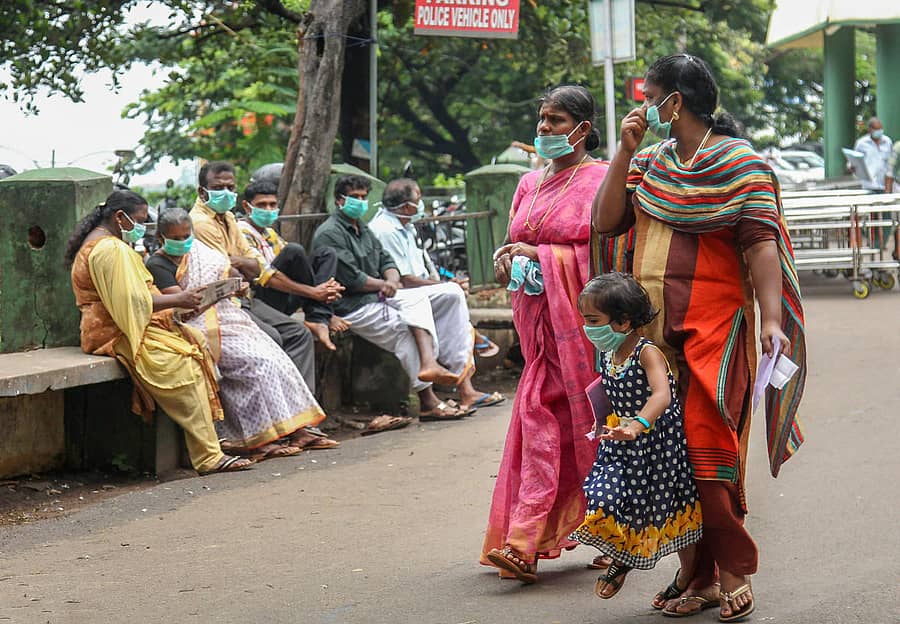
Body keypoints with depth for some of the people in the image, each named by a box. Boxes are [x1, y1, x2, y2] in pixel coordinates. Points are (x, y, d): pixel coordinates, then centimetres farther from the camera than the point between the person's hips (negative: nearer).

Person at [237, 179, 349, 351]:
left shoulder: (270, 234, 23)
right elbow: (263, 275, -19)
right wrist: (313, 292, -20)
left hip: (282, 304, 9)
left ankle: (318, 320, -18)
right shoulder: (243, 232, -7)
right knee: (294, 250, -25)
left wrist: (325, 288, -8)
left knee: (326, 254, 5)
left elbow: (294, 267, 14)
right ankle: (320, 316, -10)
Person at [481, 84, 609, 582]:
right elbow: (513, 243, 22)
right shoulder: (530, 183, 17)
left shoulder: (600, 180, -4)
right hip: (537, 316, 6)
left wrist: (540, 256, -12)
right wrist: (506, 258, -1)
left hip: (580, 317, -6)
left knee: (586, 421, -3)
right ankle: (523, 542, -2)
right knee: (539, 416, -1)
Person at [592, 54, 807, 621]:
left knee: (706, 444, -11)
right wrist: (625, 151, 1)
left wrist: (772, 319, -23)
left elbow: (761, 243, -12)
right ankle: (697, 575, 12)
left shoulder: (741, 164, -4)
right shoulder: (650, 162, 14)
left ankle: (734, 569, 3)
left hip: (715, 323, -6)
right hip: (652, 323, 6)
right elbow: (605, 222, 7)